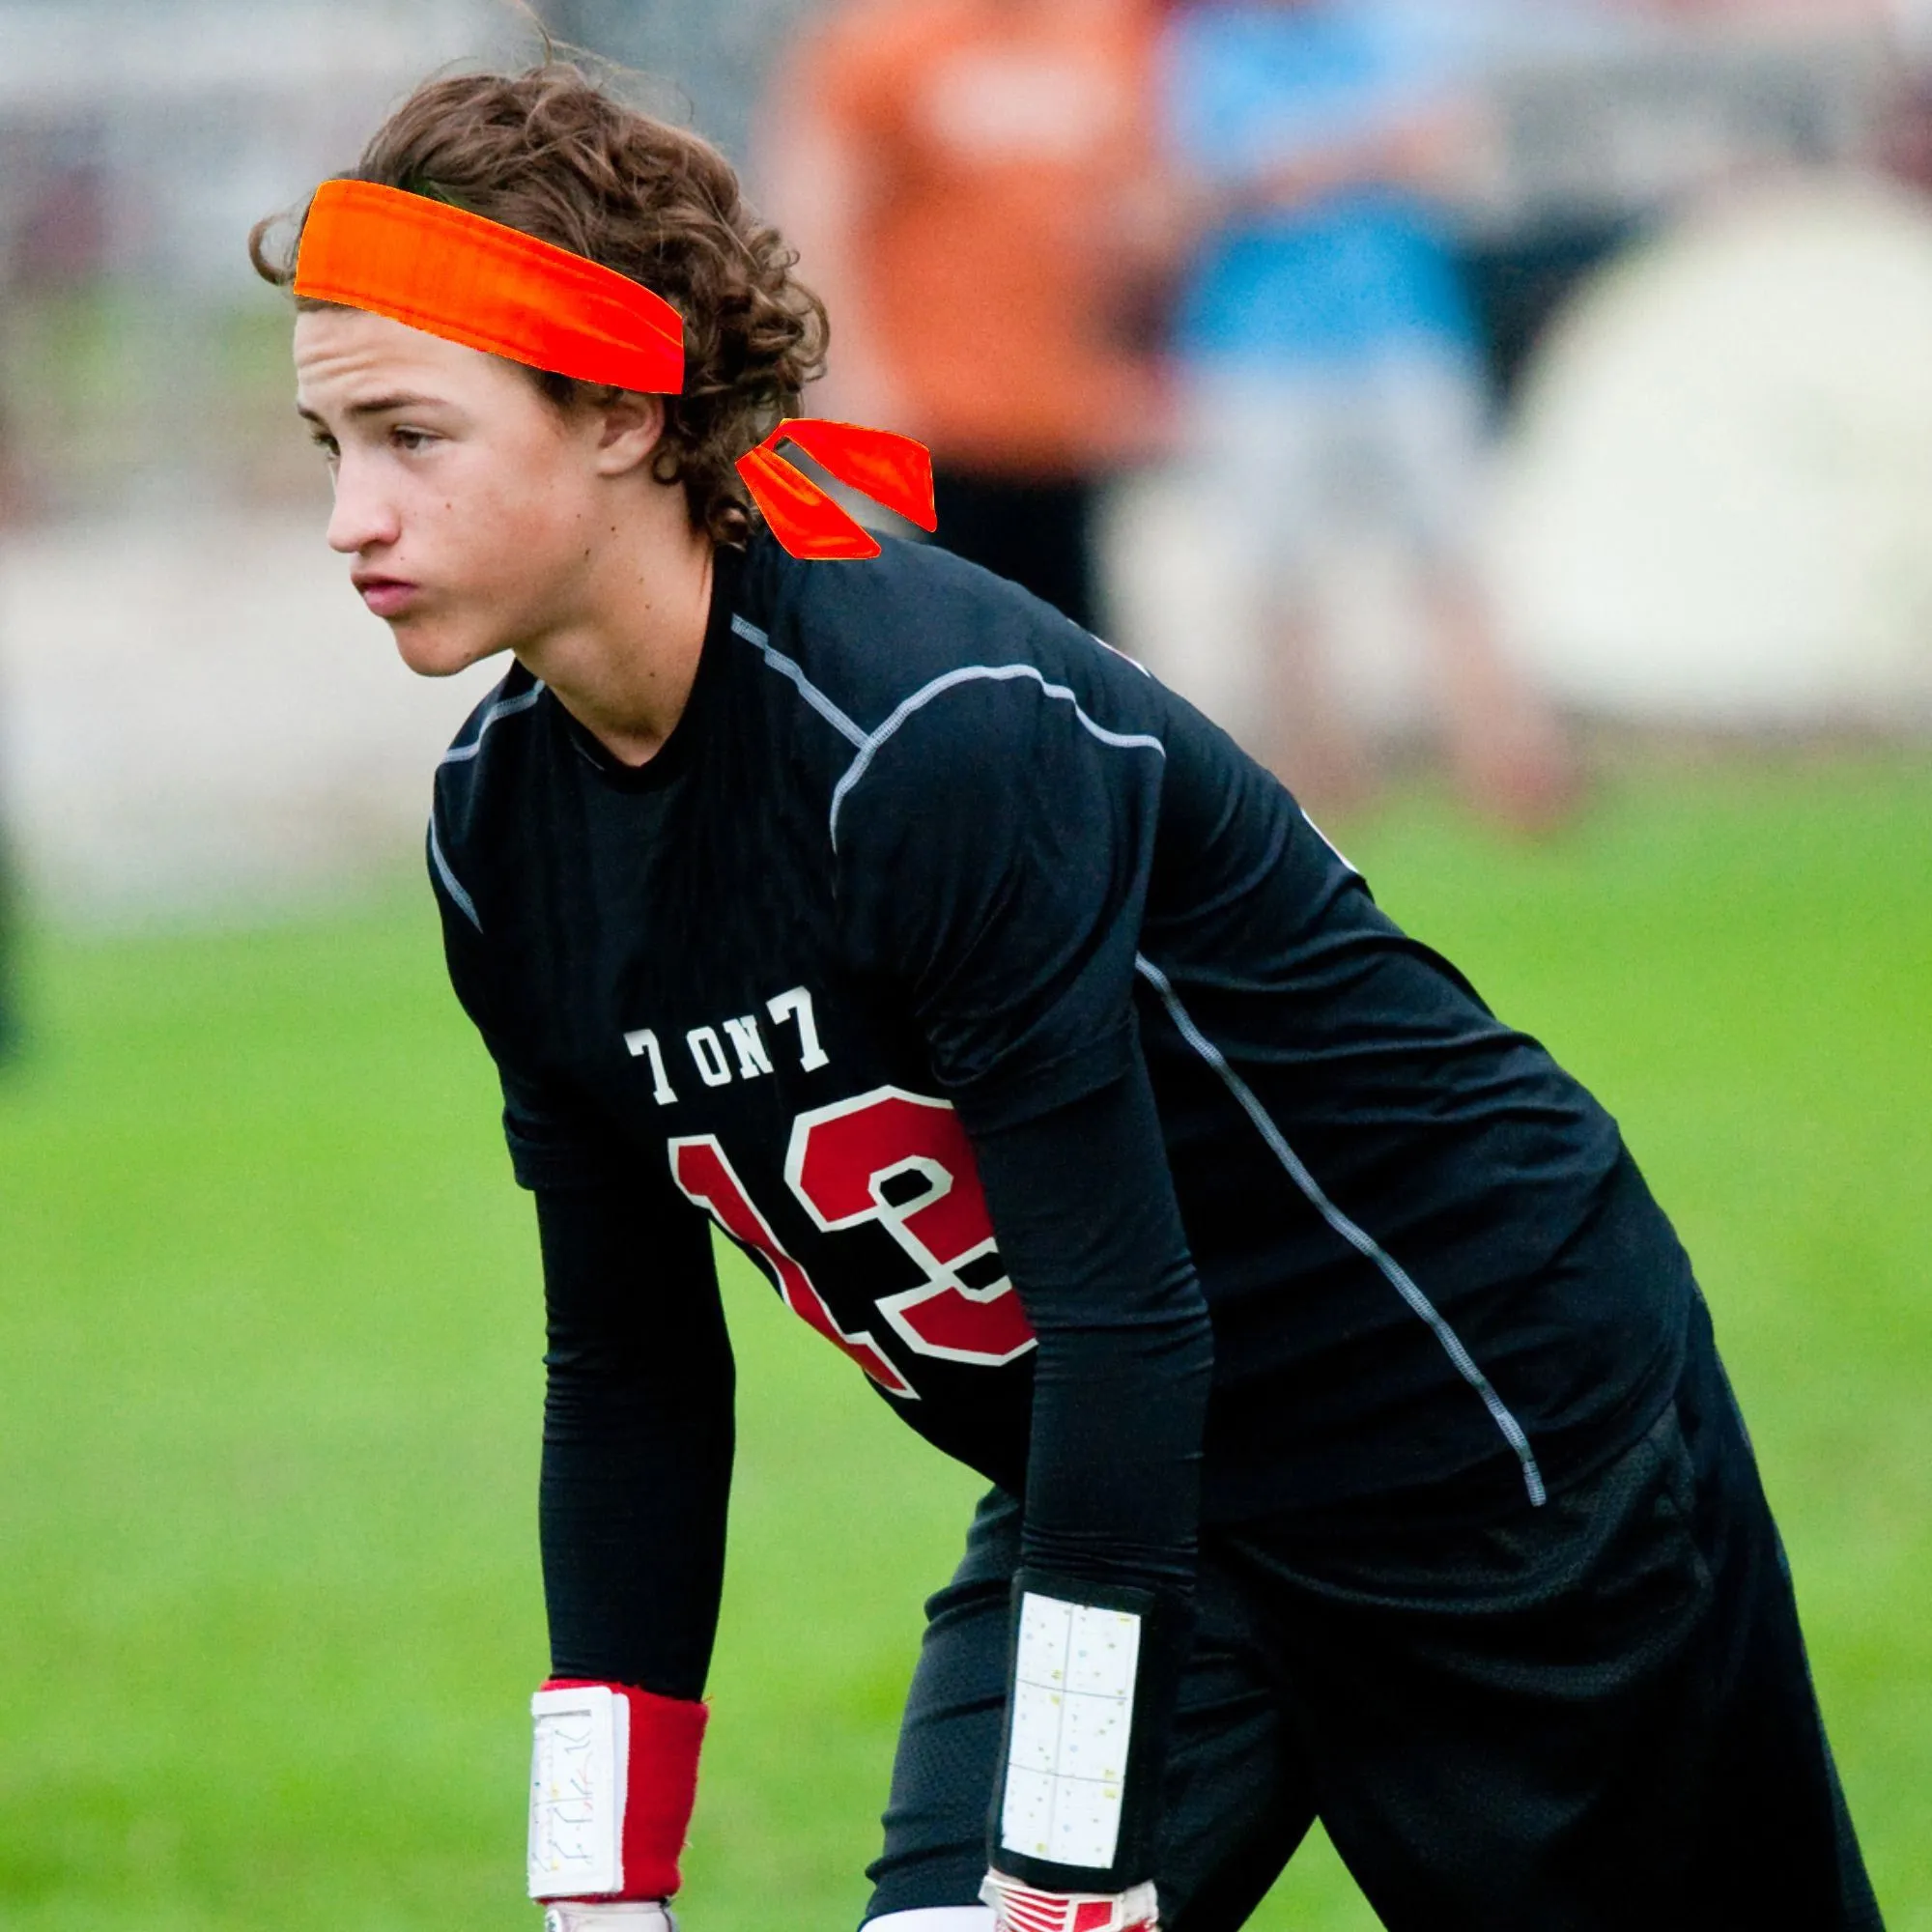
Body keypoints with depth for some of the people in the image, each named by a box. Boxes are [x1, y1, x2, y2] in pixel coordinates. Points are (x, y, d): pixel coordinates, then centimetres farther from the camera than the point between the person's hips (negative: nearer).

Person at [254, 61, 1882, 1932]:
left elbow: (1126, 1313, -31)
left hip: (1502, 1418, -6)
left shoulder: (943, 732, -30)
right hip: (1108, 1489, 6)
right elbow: (630, 1376, 2)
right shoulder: (500, 831, -6)